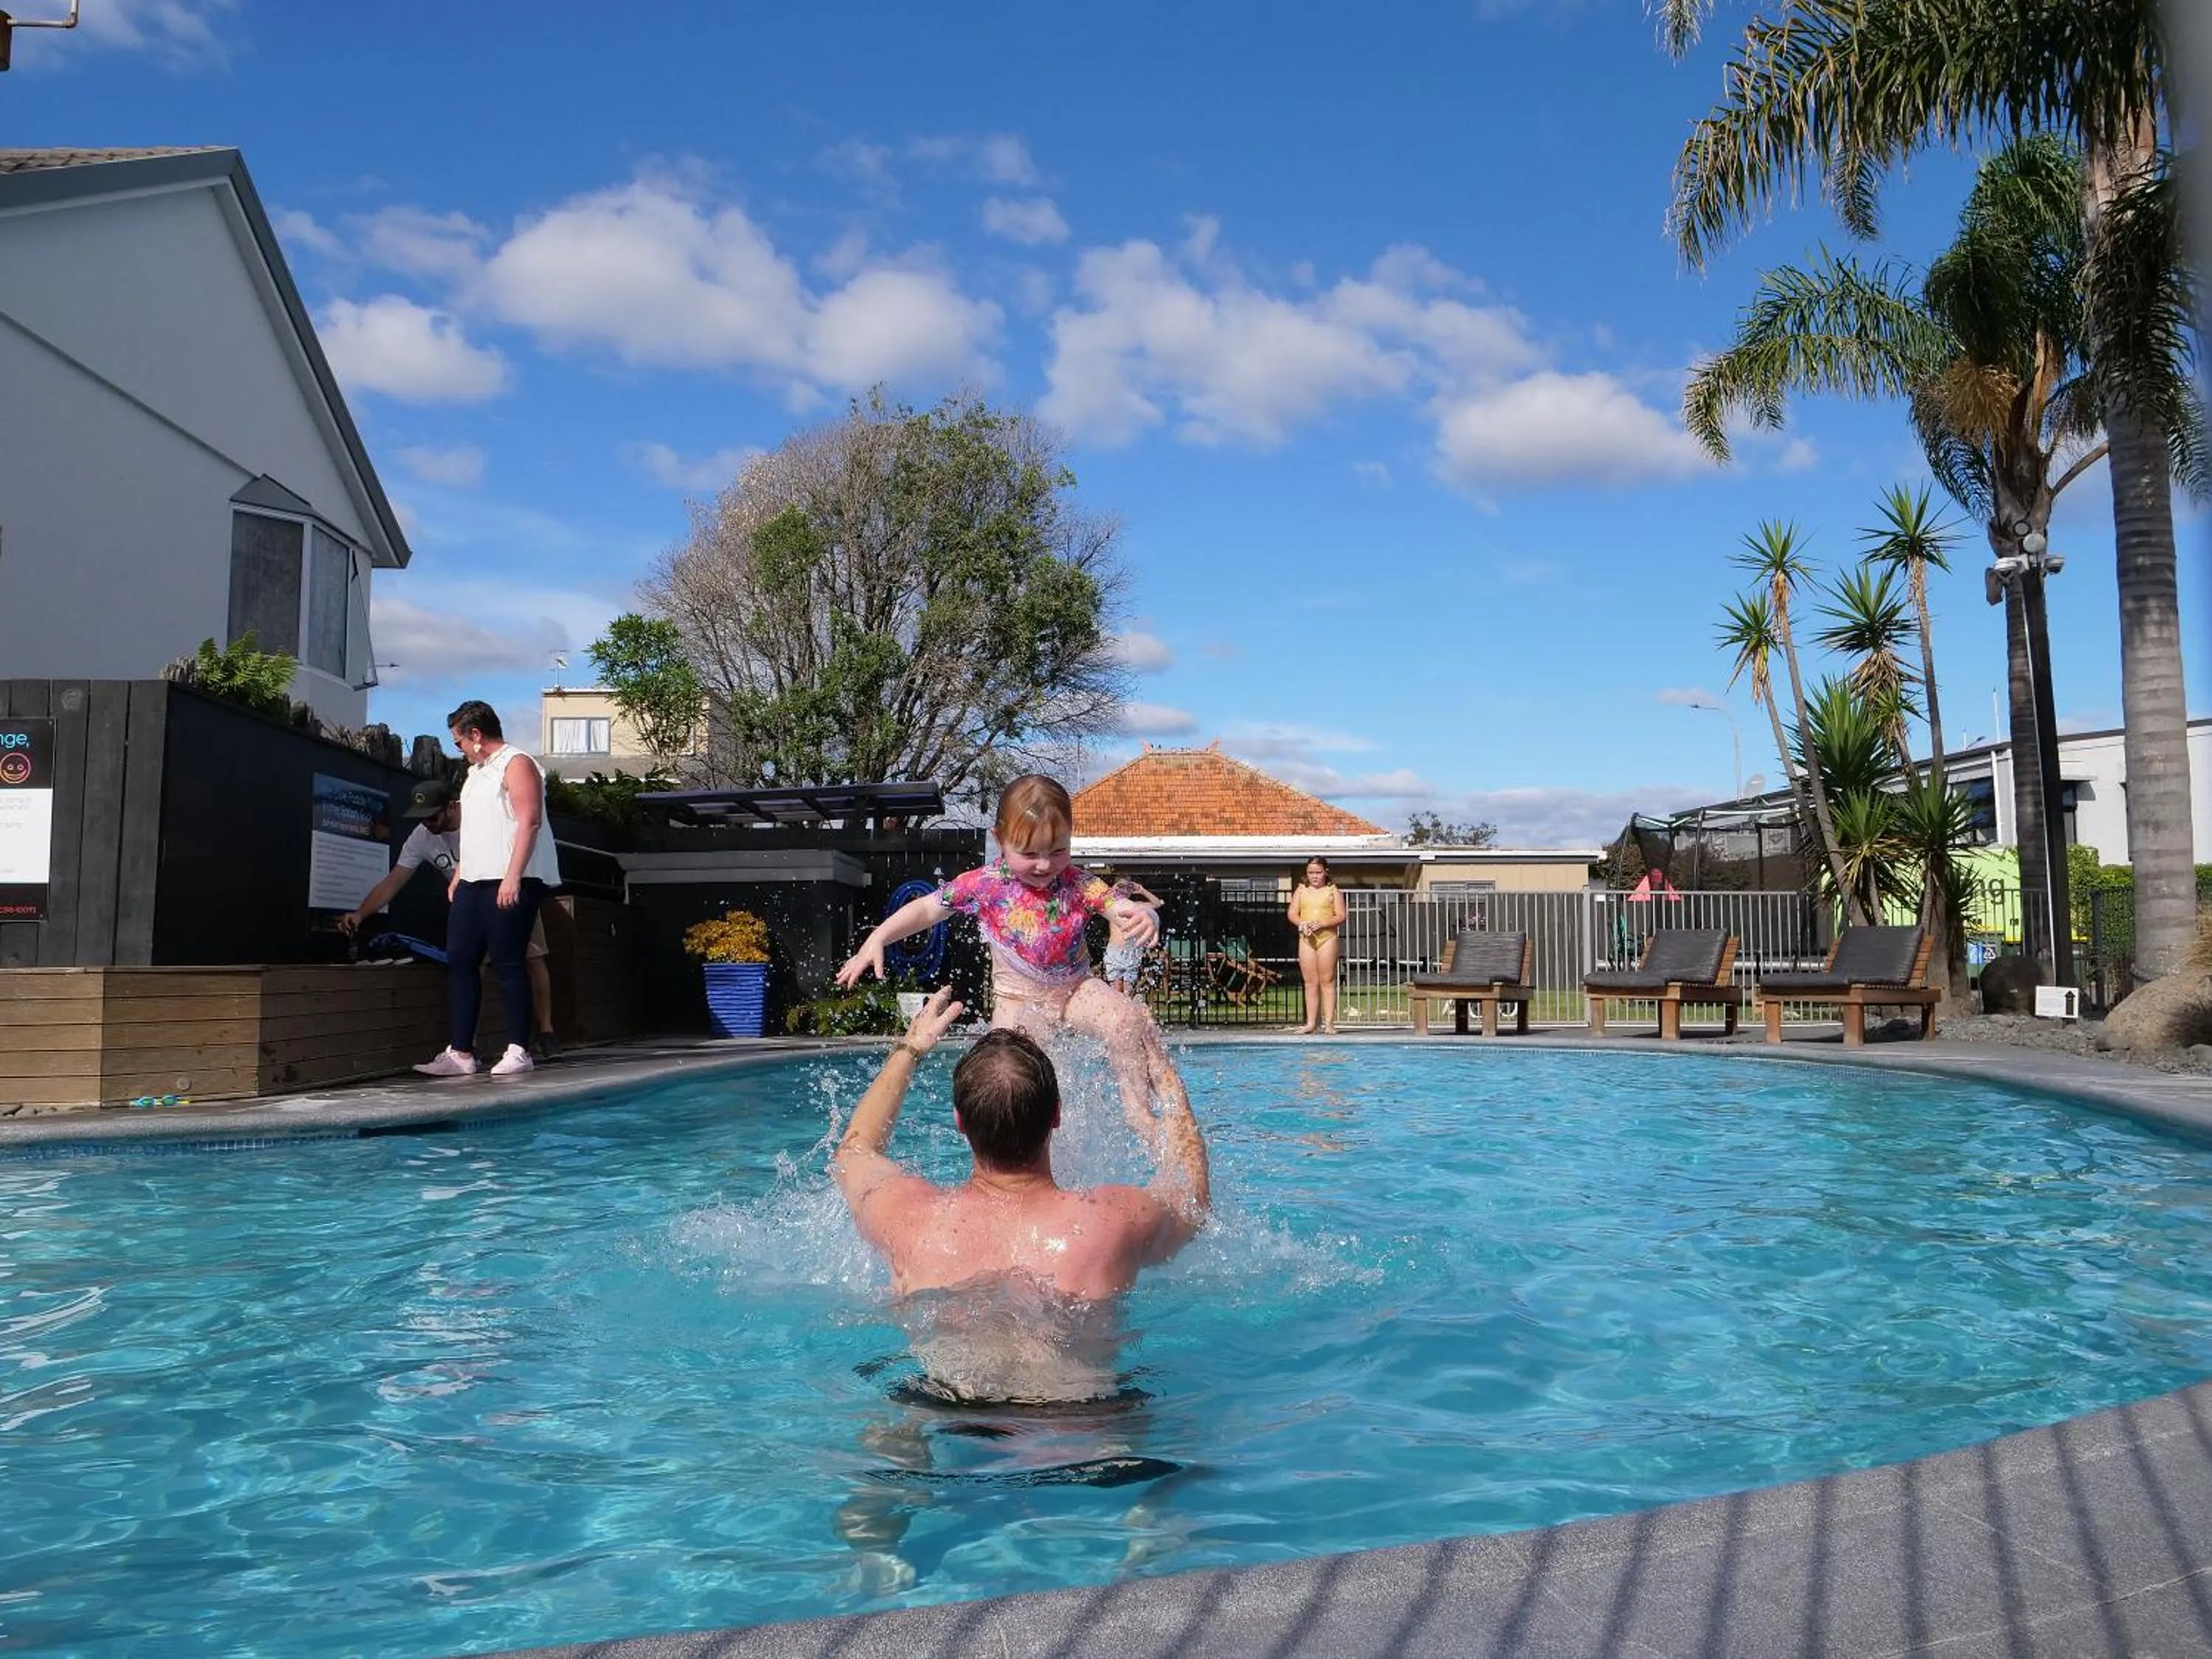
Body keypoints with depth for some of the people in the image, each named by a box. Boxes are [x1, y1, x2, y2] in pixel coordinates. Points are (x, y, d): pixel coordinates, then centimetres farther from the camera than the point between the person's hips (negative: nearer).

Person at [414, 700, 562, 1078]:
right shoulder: (476, 771, 23)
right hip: (474, 882, 9)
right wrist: (459, 874, 21)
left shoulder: (517, 764, -6)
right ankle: (461, 1053, 7)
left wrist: (513, 877, -23)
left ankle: (519, 1052, 0)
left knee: (507, 963, -7)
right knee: (459, 962, 5)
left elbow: (529, 822, -17)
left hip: (508, 883, -9)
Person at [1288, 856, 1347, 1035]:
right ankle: (1310, 1023, 6)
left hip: (1327, 937, -3)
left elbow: (1341, 917, -2)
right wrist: (1302, 924, -13)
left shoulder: (1333, 890, 4)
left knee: (1327, 980, -2)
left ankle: (1329, 1023, -2)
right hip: (1306, 939, 3)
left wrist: (1321, 924, -15)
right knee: (1310, 982, 4)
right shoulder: (1301, 890, 13)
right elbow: (1292, 913, 7)